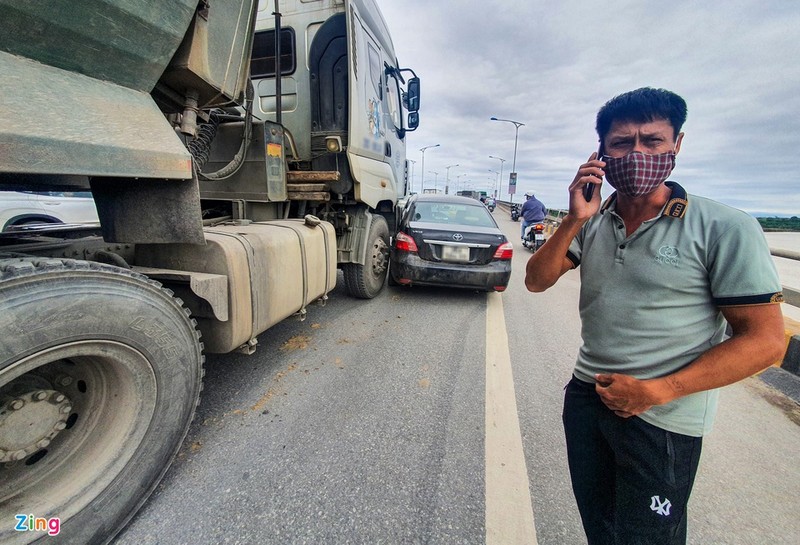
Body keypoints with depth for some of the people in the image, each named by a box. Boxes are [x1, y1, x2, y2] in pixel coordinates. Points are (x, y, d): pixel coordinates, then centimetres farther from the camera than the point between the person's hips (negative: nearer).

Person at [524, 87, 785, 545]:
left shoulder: (725, 228, -13)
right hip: (586, 394, 5)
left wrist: (657, 391, -19)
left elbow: (765, 340, -13)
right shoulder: (592, 222, 1)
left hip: (662, 420, -4)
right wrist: (574, 220, -17)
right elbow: (537, 282, -4)